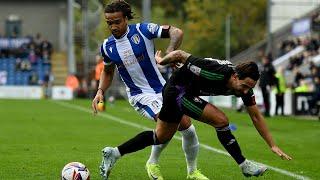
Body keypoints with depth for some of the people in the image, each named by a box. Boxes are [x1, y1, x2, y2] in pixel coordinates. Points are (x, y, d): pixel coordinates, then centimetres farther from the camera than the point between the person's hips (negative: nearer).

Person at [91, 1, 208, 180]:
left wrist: (169, 54, -26)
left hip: (163, 89, 1)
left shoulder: (143, 30, -12)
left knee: (187, 127, -1)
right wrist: (100, 92, 0)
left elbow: (176, 32, -14)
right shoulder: (107, 47, -3)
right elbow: (108, 72, 15)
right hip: (140, 95, -1)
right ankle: (153, 164, -1)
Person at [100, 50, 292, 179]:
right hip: (178, 91, -8)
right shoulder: (217, 73, -35)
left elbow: (256, 116, -2)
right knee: (220, 120, -16)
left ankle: (115, 153, 24)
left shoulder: (244, 84, -12)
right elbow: (180, 54, -26)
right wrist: (161, 61, -7)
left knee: (161, 137, 19)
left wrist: (273, 145, -3)